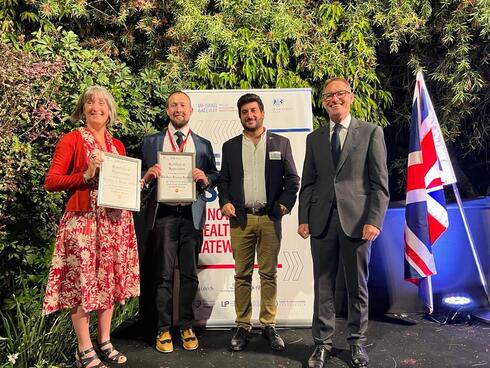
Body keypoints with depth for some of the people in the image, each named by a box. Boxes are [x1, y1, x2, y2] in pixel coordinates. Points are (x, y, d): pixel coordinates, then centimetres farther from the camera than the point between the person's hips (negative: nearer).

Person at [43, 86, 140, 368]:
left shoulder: (118, 145, 14)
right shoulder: (71, 140, -2)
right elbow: (51, 181, -7)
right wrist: (86, 175, -18)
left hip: (114, 221, 5)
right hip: (83, 220, -5)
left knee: (109, 279, 11)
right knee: (82, 282, 0)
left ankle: (105, 342, 25)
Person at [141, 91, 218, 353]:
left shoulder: (203, 144, 14)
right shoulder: (151, 141, 13)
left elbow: (215, 177, 10)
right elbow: (143, 176, 8)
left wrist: (205, 179, -11)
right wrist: (148, 175, -13)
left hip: (192, 215, 1)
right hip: (163, 214, -1)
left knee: (189, 274, 6)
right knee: (163, 274, 3)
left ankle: (187, 327, 20)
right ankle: (163, 330, 14)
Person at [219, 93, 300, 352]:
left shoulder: (281, 143, 8)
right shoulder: (230, 146, 12)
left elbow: (292, 179, 6)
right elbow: (223, 180, 11)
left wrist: (284, 204, -7)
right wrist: (225, 202, -5)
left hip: (270, 218, -1)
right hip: (241, 219, 1)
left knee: (269, 274, 6)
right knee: (242, 275, 5)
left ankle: (269, 326, 17)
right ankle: (243, 327, 16)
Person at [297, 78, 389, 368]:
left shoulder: (371, 132, 3)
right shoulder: (314, 138, 12)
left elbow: (380, 183, -2)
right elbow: (308, 183, 11)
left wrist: (374, 220, -11)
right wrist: (303, 218, 2)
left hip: (357, 220, -2)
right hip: (322, 221, 3)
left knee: (357, 286, 10)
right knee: (323, 286, 9)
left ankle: (357, 342, 28)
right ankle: (323, 343, 23)